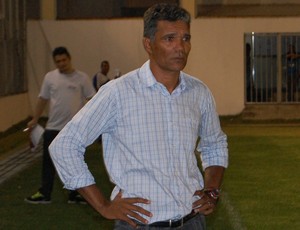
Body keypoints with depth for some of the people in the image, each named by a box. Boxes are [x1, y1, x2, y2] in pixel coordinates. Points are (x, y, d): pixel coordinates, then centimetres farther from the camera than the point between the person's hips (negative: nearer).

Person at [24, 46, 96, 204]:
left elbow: (92, 99, -5)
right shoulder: (50, 77, 2)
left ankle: (74, 195, 17)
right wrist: (35, 120, 9)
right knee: (49, 161, 6)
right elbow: (43, 99, 10)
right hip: (53, 127, 2)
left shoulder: (82, 78, -4)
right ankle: (44, 194, 14)